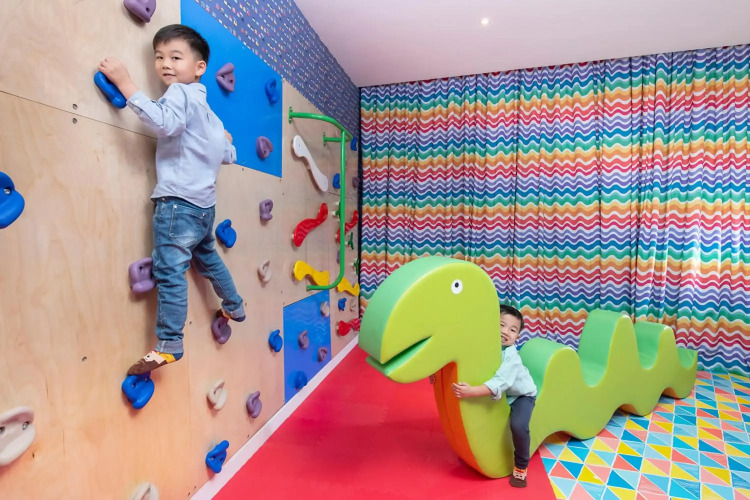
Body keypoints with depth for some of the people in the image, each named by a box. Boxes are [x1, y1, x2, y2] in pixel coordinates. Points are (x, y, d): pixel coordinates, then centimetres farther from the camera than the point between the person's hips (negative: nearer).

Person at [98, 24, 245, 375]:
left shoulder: (180, 93, -4)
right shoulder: (207, 110, 20)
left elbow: (164, 122, -26)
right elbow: (228, 155, 23)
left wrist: (125, 83, -21)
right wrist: (223, 142, 43)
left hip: (178, 201, -10)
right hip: (203, 202, 10)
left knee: (169, 271, -9)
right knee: (207, 258, 26)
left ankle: (168, 346, -5)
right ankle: (234, 307, 40)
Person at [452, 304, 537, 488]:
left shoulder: (511, 357, -35)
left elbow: (500, 383, -46)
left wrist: (472, 391, -56)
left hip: (520, 395, -5)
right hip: (498, 395, 6)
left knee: (518, 426, -26)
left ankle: (521, 466, 3)